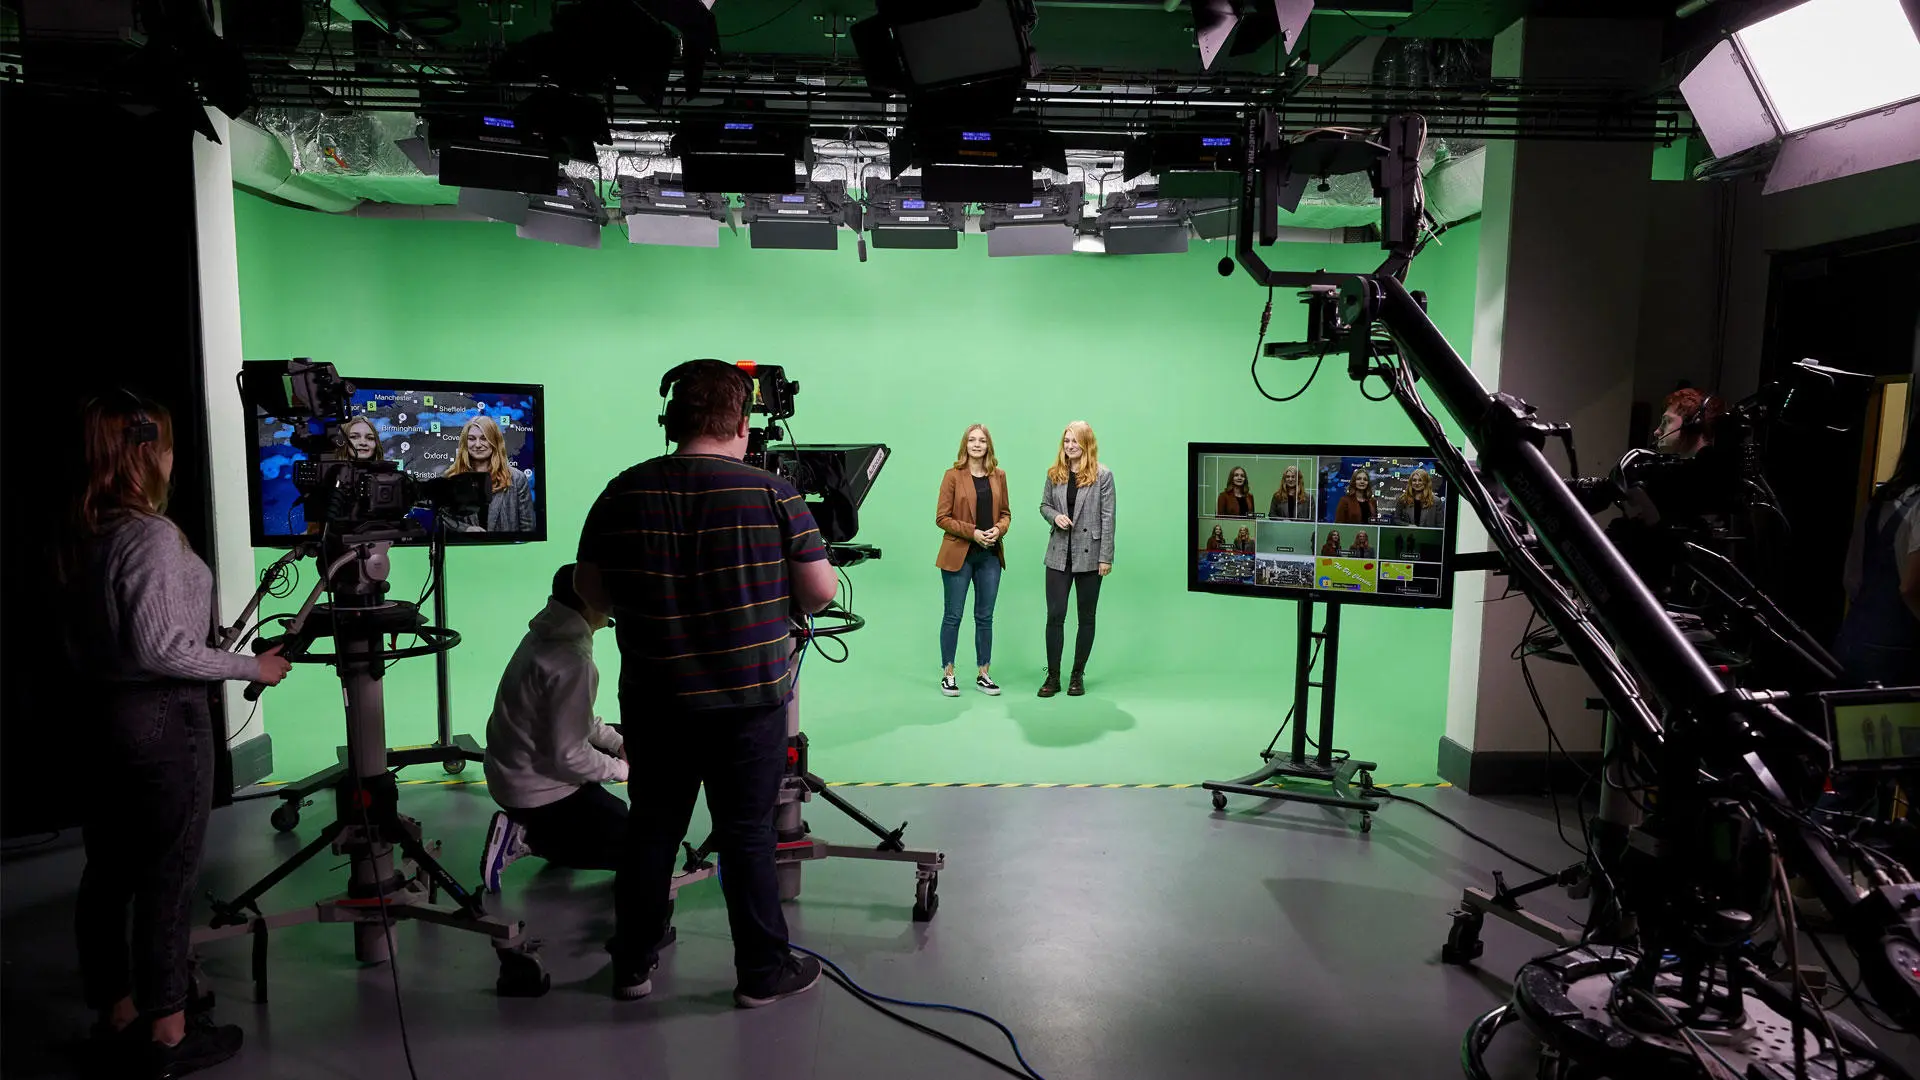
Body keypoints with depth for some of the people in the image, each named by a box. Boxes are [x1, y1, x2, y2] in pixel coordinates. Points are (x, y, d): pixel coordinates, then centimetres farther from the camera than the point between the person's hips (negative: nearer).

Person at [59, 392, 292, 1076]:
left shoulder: (80, 535, 7)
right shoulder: (152, 534, -19)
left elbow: (83, 639, 14)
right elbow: (160, 647, -22)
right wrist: (251, 668, -14)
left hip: (102, 708, 9)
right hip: (163, 717, -9)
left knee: (109, 867, 16)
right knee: (168, 876, 1)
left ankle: (117, 1013, 30)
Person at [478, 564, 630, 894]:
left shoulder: (545, 636, 2)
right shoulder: (572, 661, -27)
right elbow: (568, 756, -26)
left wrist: (618, 743, 8)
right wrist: (622, 769, -11)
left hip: (513, 772, 9)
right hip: (539, 789, -9)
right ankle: (527, 837, -5)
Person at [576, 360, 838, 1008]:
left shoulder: (623, 495, -4)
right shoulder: (772, 494, -12)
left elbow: (589, 590, 4)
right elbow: (821, 590, -10)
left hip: (654, 700, 3)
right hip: (751, 698, -2)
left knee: (651, 829, 17)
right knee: (747, 834, 9)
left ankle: (633, 967, 31)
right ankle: (763, 973, 22)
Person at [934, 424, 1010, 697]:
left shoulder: (998, 476, 8)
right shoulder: (953, 475, -5)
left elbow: (1006, 512, 14)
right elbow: (942, 517, -7)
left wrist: (999, 529, -7)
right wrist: (973, 532, -16)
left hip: (990, 555, 4)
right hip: (958, 554, -4)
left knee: (985, 617, 9)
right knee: (953, 615, 3)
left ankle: (984, 674, 19)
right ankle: (947, 674, 13)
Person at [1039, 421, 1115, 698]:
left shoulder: (1102, 475, -6)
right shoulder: (1055, 473, 5)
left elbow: (1107, 517, -6)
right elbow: (1044, 505, 15)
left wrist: (1106, 557, -9)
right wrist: (1055, 517, -9)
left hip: (1089, 555, -2)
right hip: (1059, 554, 3)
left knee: (1086, 617, 8)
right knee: (1055, 615, 0)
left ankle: (1078, 675, 20)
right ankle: (1053, 676, 10)